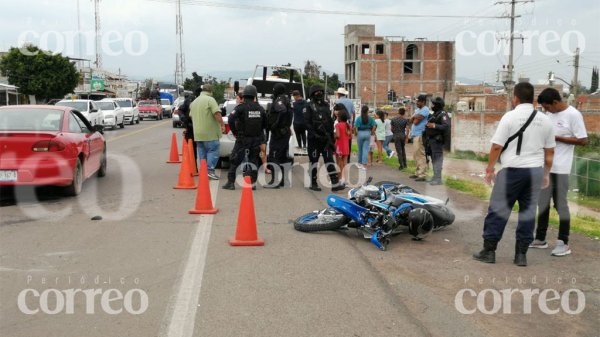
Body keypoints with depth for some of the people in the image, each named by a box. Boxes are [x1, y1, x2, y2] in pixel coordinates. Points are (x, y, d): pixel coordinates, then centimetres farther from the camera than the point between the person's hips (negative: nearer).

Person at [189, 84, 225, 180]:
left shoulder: (194, 102, 16)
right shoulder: (210, 100, -8)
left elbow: (191, 116, 25)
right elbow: (217, 114, -18)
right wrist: (222, 124, -11)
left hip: (198, 133, 7)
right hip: (210, 133, -7)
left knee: (202, 153, 11)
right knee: (213, 151, -2)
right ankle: (210, 170, -10)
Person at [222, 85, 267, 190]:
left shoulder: (241, 107, -10)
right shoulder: (260, 108, 4)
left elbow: (231, 119, -20)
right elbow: (265, 123, 9)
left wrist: (235, 132, -9)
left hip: (243, 139, -4)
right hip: (257, 139, 4)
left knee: (234, 160, 4)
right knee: (254, 160, 11)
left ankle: (231, 182, 4)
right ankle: (252, 183, 9)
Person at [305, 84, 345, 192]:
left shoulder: (326, 105, 15)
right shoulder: (310, 106, -2)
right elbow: (307, 123, -9)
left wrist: (331, 136, 15)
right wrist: (314, 134, -18)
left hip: (326, 137, 5)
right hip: (314, 138, -5)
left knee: (329, 160, 0)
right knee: (314, 161, 4)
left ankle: (335, 184, -3)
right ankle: (313, 183, 14)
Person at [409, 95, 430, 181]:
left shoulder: (425, 110, -10)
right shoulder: (417, 110, 20)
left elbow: (416, 121, -16)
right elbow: (411, 120, 12)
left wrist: (414, 118, 4)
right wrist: (415, 117, -5)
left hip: (420, 135, -10)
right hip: (415, 135, 10)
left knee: (420, 155, -11)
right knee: (416, 155, 15)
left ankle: (422, 175, -12)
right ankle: (418, 172, 23)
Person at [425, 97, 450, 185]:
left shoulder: (442, 114, -11)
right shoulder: (433, 115, 17)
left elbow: (446, 126, -23)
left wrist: (434, 126, -29)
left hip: (437, 140, -9)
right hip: (431, 140, 9)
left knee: (437, 160, -9)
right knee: (434, 159, 13)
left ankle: (438, 179, -8)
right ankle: (435, 177, 21)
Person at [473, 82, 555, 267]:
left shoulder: (510, 117, -8)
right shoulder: (545, 120, 8)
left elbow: (497, 146, -10)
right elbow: (550, 151, 12)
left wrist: (490, 168, 0)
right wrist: (546, 173, 22)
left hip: (512, 170, -5)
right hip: (536, 171, 5)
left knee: (498, 210, 3)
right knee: (528, 211, 10)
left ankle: (489, 251, 8)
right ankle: (521, 254, 14)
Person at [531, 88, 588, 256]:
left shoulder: (573, 115, -12)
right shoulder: (550, 114, 10)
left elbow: (583, 140, -14)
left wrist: (556, 138, -16)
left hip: (560, 168, -7)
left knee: (560, 204, -1)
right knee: (543, 203, 12)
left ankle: (564, 243, 9)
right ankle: (540, 239, 22)